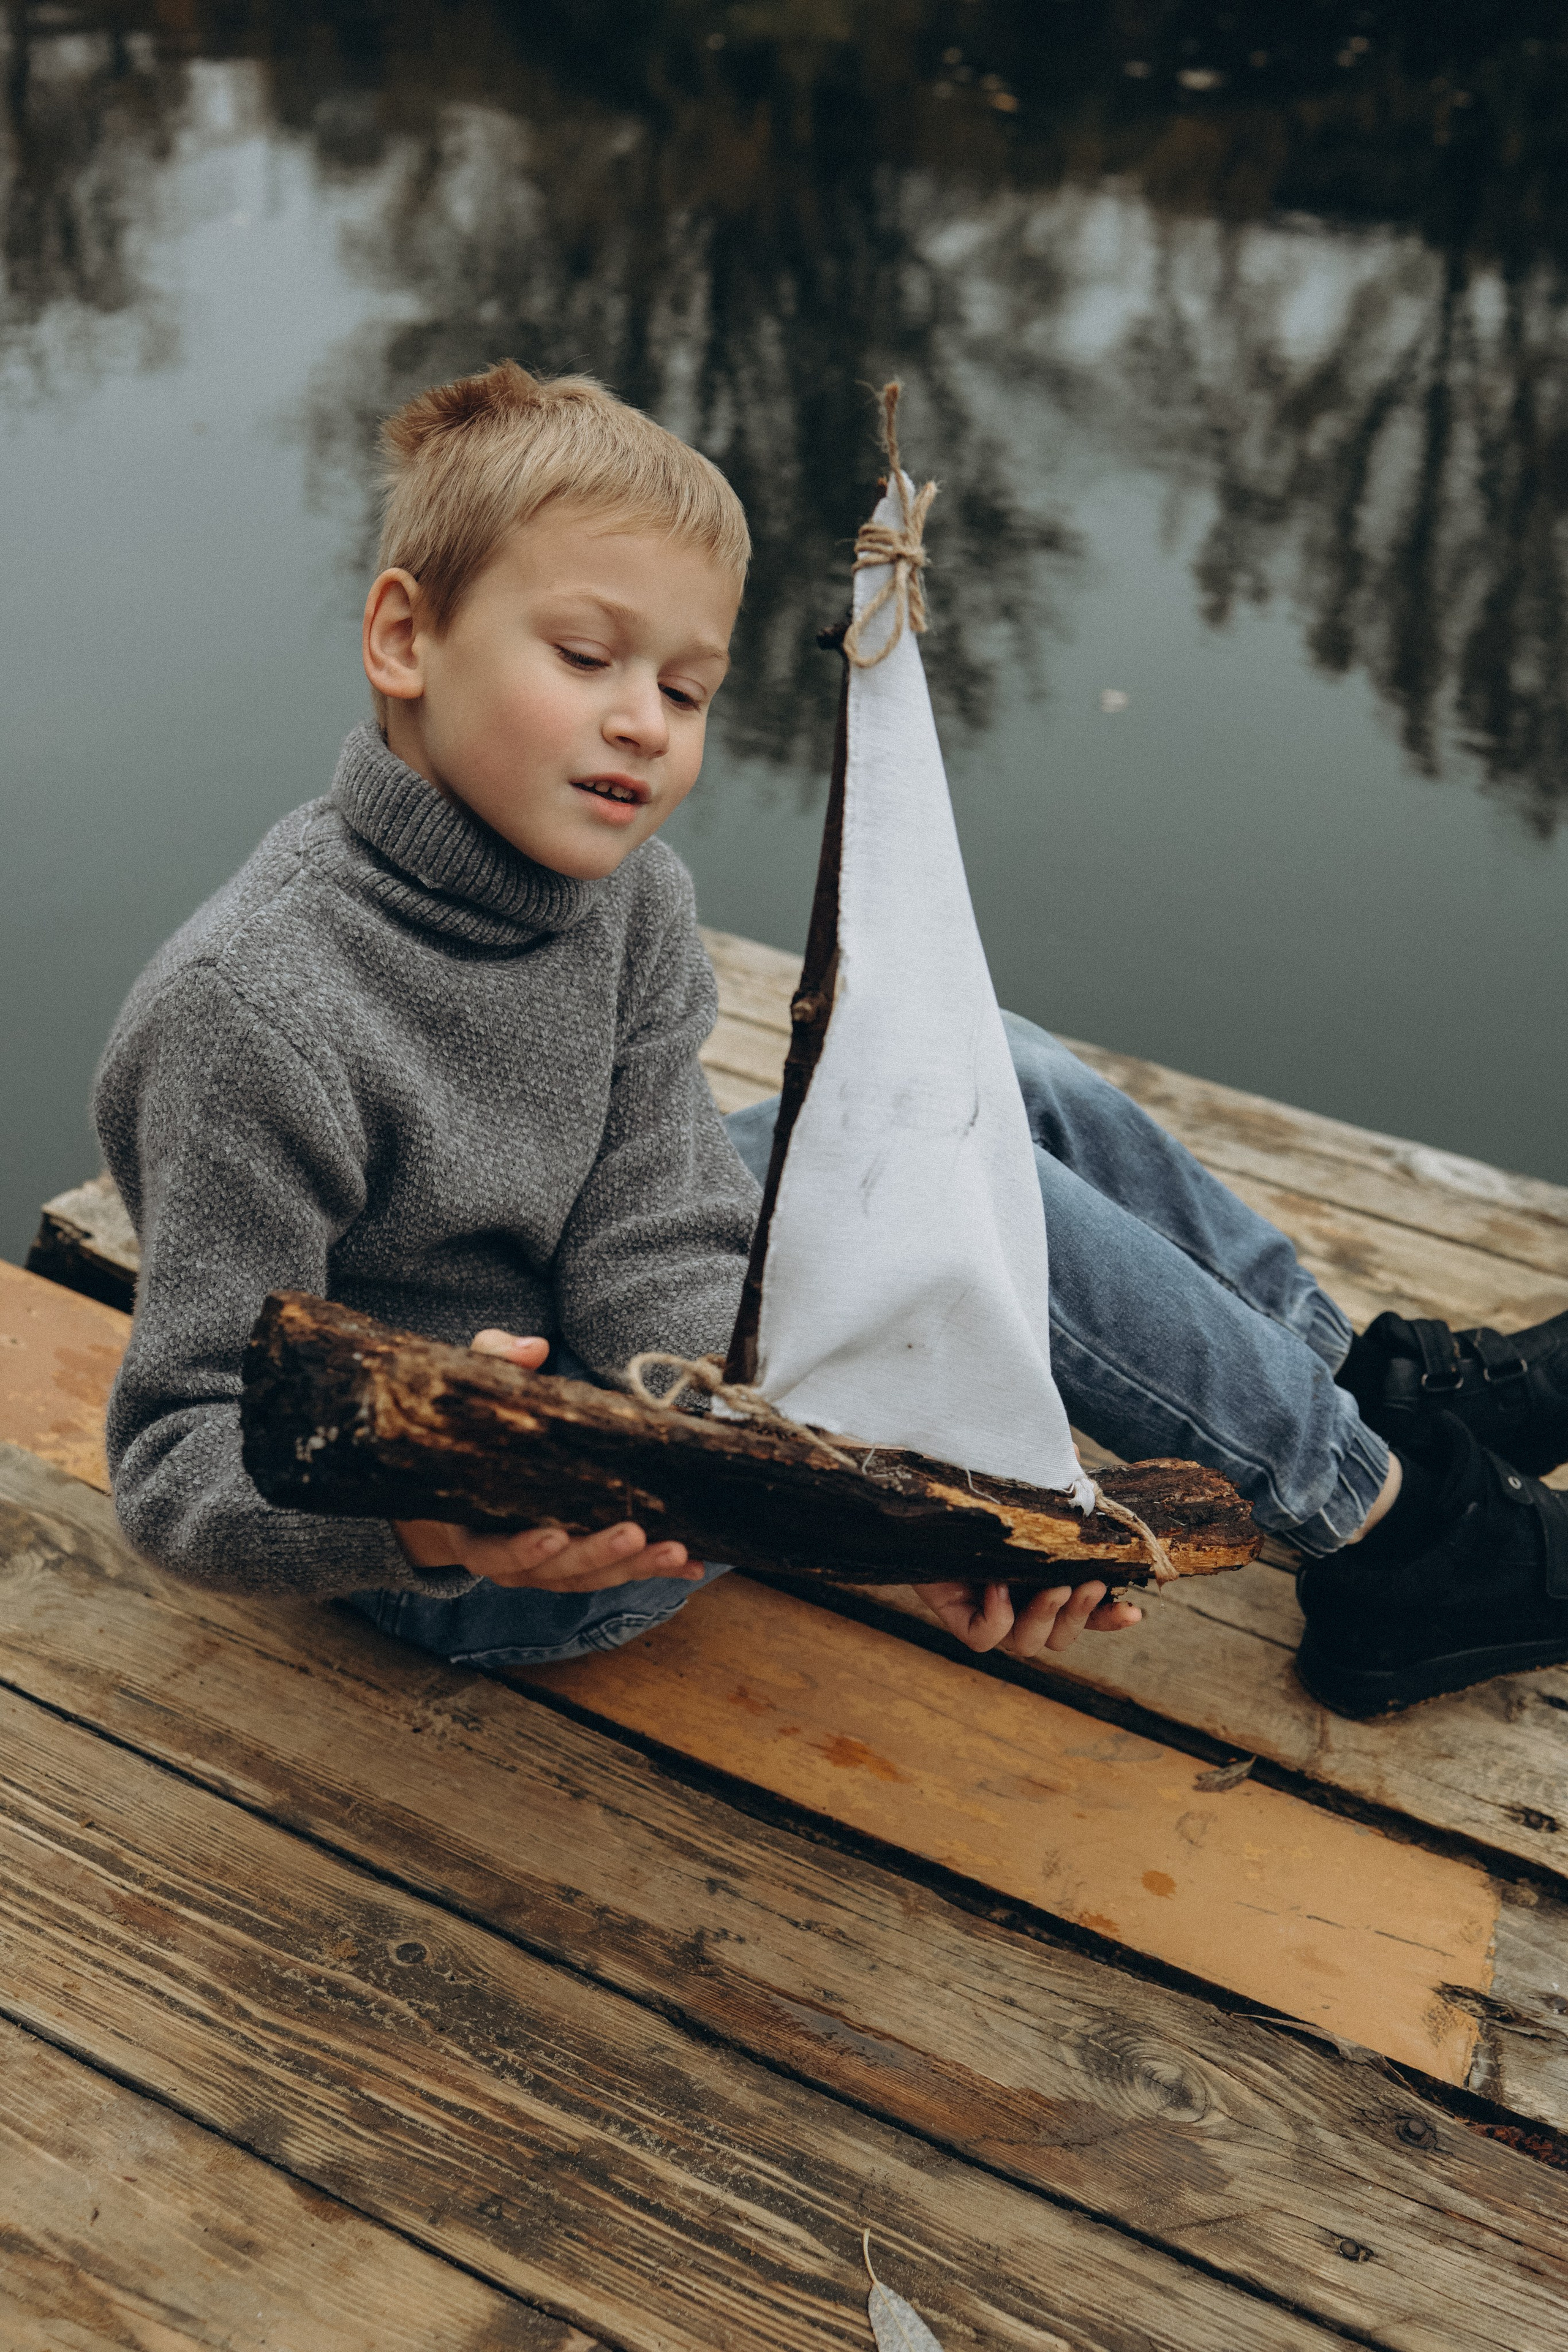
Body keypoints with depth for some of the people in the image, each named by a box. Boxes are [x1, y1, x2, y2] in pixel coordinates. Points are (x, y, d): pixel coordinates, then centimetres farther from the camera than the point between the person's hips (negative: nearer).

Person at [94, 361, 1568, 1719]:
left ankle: (1367, 1390, 18)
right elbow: (177, 1463, -28)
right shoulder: (256, 1017, -30)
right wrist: (415, 1515, -49)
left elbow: (658, 1269, -14)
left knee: (996, 1085, 4)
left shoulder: (626, 898, -7)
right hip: (473, 1569, -8)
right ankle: (1387, 1535, 0)